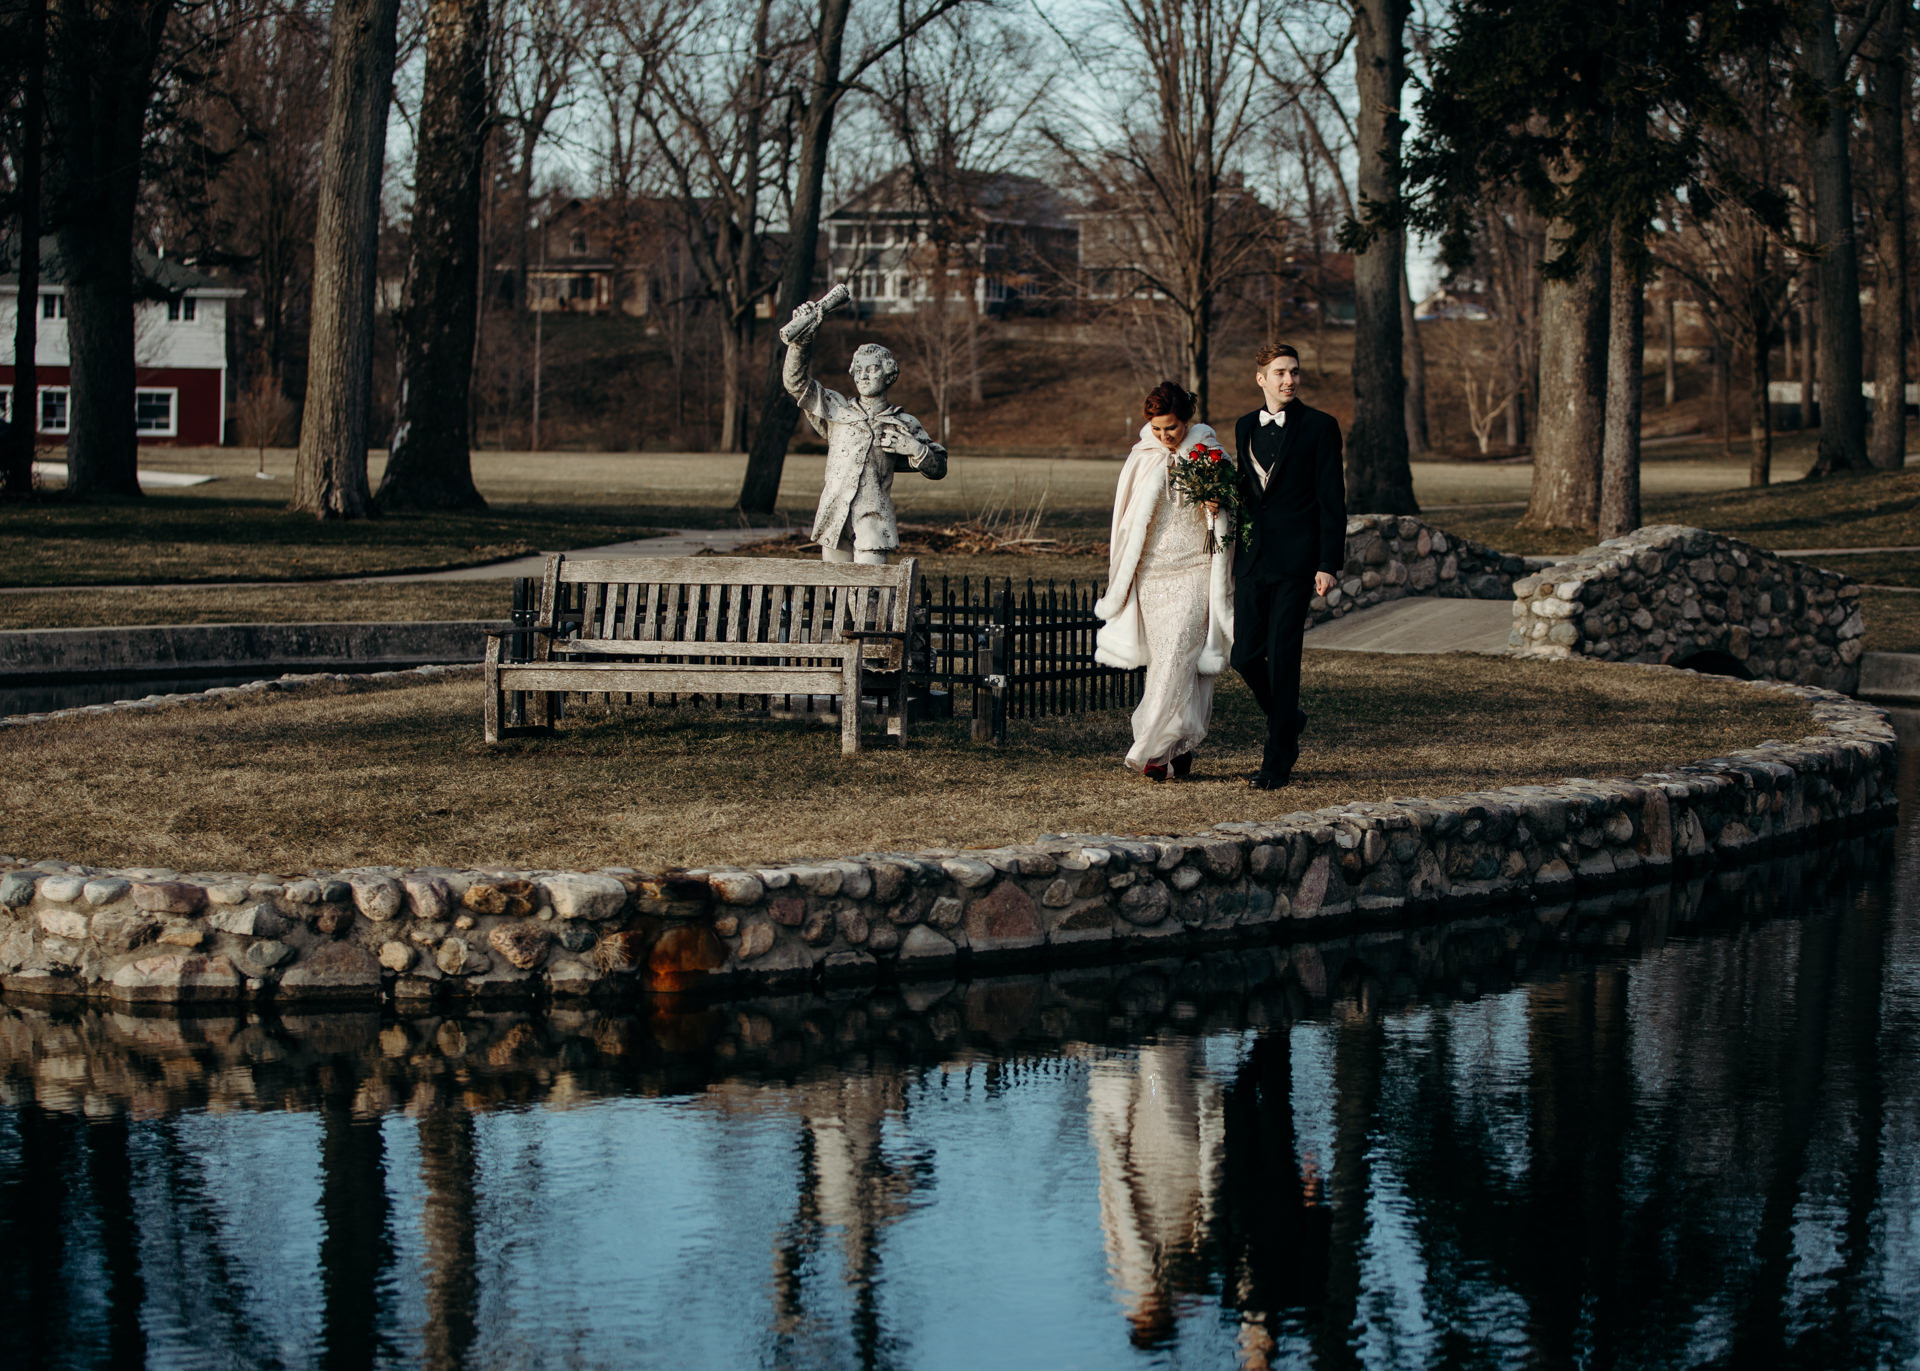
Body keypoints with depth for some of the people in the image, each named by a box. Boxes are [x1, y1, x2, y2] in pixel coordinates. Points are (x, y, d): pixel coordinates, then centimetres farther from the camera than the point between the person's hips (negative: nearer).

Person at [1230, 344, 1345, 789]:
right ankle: (1288, 720, 29)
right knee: (1246, 656, 2)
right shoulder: (1245, 428, 14)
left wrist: (1329, 564, -11)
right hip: (1251, 559, 5)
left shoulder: (1319, 426, -2)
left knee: (1282, 658, -6)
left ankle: (1278, 762, 1)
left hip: (1295, 561, -5)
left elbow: (1332, 499, -4)